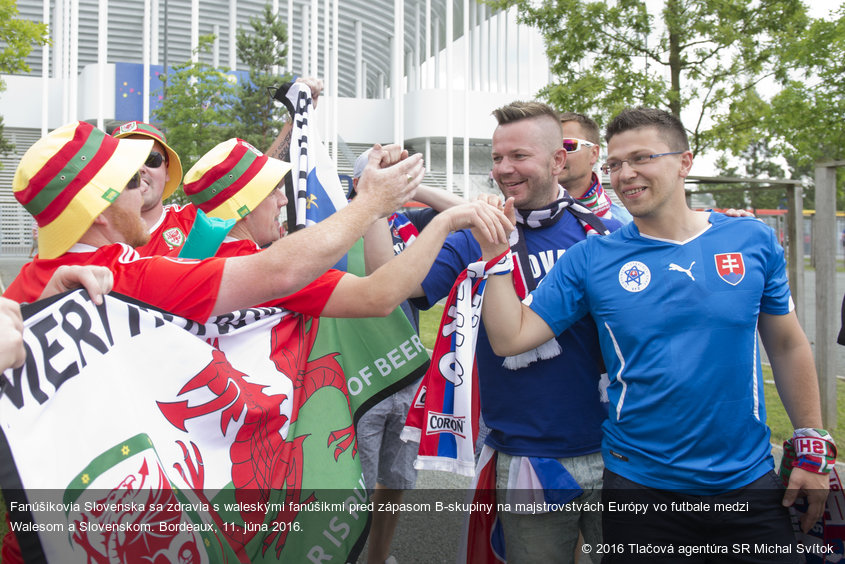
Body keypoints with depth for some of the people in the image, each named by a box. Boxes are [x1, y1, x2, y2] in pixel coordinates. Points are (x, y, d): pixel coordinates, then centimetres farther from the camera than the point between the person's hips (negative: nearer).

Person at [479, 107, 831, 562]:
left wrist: (813, 450, 7)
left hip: (749, 480, 2)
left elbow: (787, 345, 7)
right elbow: (509, 338, -8)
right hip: (640, 485, -1)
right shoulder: (590, 259, -5)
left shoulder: (752, 240, -2)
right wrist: (494, 252, -16)